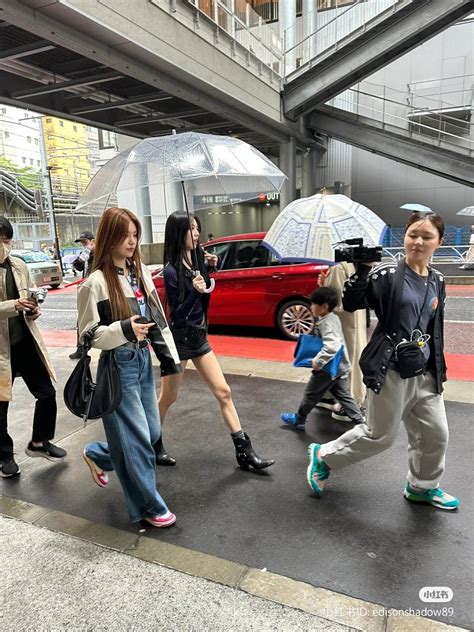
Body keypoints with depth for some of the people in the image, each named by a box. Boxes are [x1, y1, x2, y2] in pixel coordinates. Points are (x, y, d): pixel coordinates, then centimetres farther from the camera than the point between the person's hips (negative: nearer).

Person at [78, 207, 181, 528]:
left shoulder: (141, 272, 5)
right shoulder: (96, 283, -14)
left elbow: (158, 317, 10)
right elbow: (87, 335, -10)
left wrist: (170, 357, 7)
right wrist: (124, 331, -26)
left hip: (144, 360, 7)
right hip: (118, 366, -7)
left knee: (152, 433, 17)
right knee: (137, 438, 2)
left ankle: (97, 455, 42)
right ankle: (149, 506, 22)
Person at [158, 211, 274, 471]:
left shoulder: (196, 259, 1)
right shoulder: (171, 270, -18)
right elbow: (176, 314, -18)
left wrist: (208, 267, 4)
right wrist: (194, 291, -33)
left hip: (199, 336, 7)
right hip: (178, 339, -6)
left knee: (224, 393, 4)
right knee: (167, 397, 10)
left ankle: (244, 452, 12)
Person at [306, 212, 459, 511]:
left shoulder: (437, 281, 7)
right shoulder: (388, 274, -12)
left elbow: (435, 329, 16)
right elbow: (351, 304, -16)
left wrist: (438, 369, 17)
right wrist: (362, 271, -31)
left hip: (425, 374, 7)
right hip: (391, 373, -6)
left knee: (436, 434, 14)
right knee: (380, 435, 4)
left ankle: (422, 487, 39)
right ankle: (324, 455, 25)